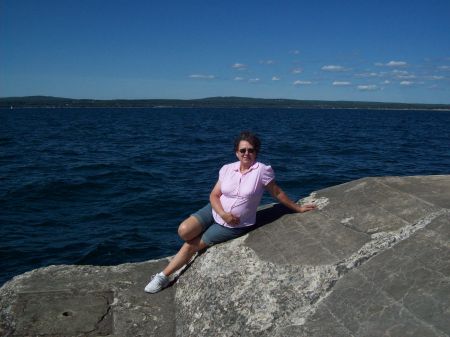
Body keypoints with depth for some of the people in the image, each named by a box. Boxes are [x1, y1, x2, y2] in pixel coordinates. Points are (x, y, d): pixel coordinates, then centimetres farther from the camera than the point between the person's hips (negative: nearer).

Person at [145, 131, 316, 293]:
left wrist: (298, 208, 4)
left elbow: (277, 193, -4)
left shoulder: (262, 170, -15)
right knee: (184, 231, -18)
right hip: (216, 212, 4)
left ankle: (164, 276, 11)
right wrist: (223, 214, -20)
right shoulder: (227, 169, -3)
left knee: (192, 244, -7)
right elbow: (214, 195, -3)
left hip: (236, 225, -3)